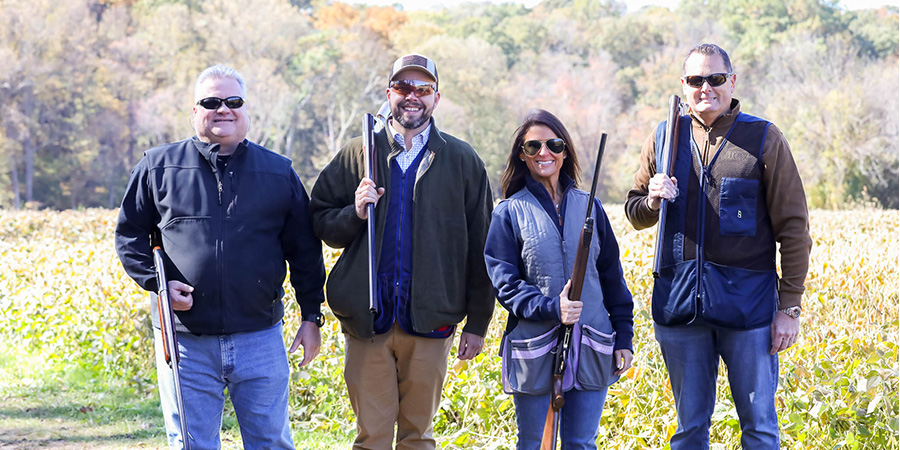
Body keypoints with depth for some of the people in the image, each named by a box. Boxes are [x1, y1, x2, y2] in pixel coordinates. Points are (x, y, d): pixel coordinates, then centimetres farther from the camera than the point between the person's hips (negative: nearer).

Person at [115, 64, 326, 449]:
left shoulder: (279, 173, 9)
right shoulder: (159, 167, 6)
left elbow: (305, 251, 12)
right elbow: (129, 234, 10)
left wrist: (311, 317, 8)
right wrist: (157, 282, -5)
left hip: (260, 340, 1)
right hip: (185, 341, 0)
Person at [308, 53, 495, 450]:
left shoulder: (462, 161, 7)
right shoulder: (357, 155, 8)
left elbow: (479, 248, 7)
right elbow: (319, 223, 11)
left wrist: (477, 323, 4)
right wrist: (355, 214, -10)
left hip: (429, 324, 0)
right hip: (368, 322, 0)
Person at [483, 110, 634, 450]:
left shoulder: (588, 206, 11)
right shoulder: (510, 212, 2)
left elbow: (612, 277, 14)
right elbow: (504, 284, -4)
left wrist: (624, 338, 9)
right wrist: (551, 308, -19)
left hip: (590, 352, 2)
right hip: (534, 352, -2)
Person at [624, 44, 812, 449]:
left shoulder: (763, 139, 1)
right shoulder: (663, 139, 10)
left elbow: (793, 229, 0)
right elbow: (635, 215, 20)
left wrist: (789, 308, -5)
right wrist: (652, 201, -5)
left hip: (747, 303, -3)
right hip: (680, 304, 3)